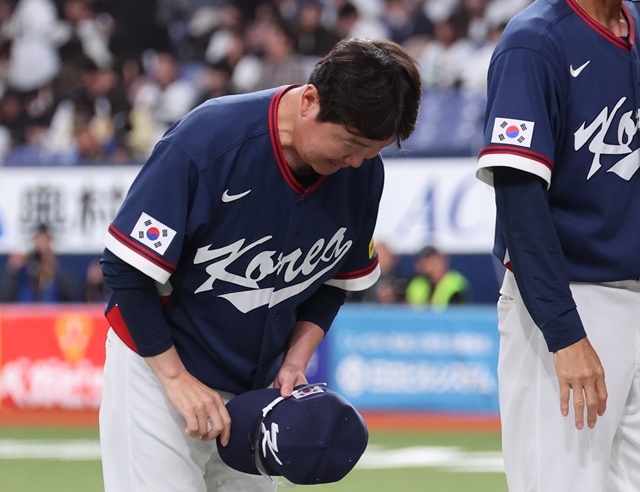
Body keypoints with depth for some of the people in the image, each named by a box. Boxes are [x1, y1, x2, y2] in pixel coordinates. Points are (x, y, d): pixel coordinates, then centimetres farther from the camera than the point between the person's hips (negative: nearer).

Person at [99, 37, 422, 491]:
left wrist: (294, 363, -4)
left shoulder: (363, 172, -8)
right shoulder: (206, 141, -24)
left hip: (256, 384, 6)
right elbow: (127, 268, -18)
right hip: (157, 362, -5)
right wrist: (177, 377, -17)